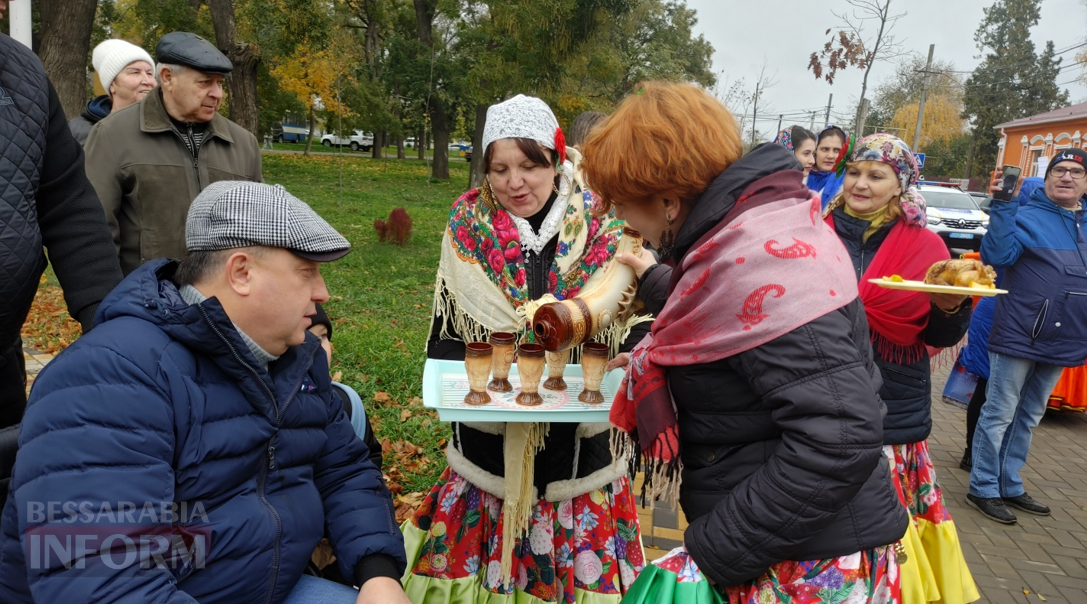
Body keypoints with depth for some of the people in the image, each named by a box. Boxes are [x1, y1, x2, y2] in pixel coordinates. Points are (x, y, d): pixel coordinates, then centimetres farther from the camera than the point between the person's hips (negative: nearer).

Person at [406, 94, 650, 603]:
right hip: (489, 452, 1)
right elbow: (442, 342, 1)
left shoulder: (603, 233, -5)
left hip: (579, 453, 0)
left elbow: (635, 335, -2)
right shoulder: (468, 230, -2)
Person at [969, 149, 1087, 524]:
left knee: (1028, 419, 16)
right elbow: (997, 255, -23)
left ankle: (1010, 486, 28)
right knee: (999, 416, 0)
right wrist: (1002, 205, -30)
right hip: (1018, 337, -7)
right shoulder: (1027, 216, -7)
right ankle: (983, 489, 11)